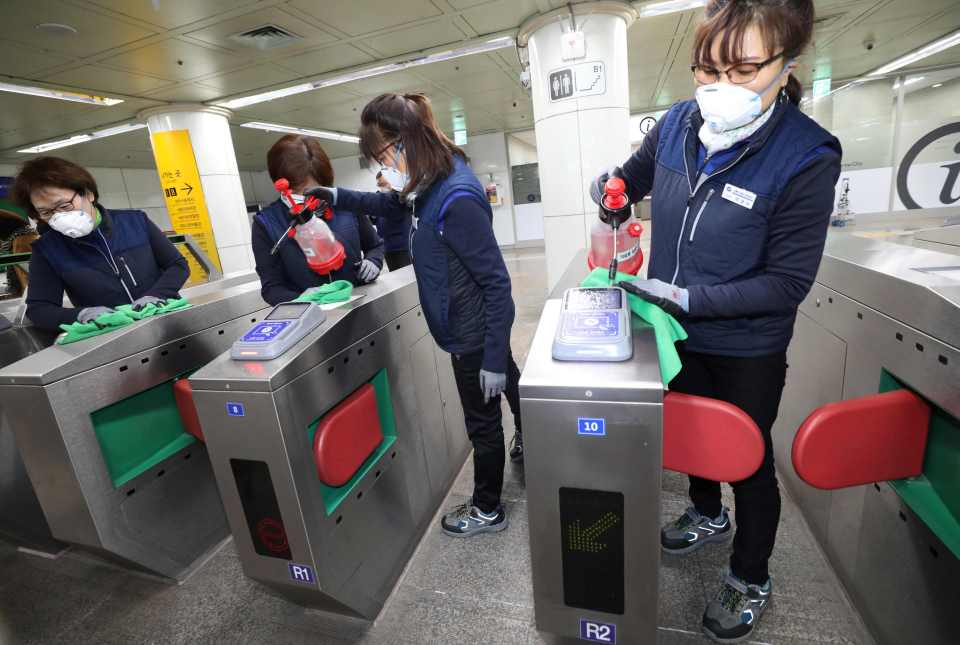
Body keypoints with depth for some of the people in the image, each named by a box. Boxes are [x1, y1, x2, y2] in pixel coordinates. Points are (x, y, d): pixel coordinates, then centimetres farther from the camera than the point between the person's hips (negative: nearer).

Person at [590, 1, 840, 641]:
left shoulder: (807, 156, -21)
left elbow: (787, 283, -21)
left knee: (748, 460, 15)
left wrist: (686, 297, -26)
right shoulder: (678, 124, -8)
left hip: (747, 351, -4)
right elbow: (633, 175, 12)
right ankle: (708, 514, 57)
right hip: (679, 332, 5)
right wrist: (612, 189, -9)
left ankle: (751, 581, 44)